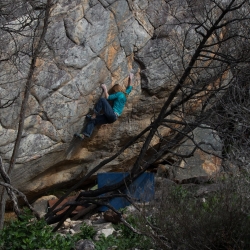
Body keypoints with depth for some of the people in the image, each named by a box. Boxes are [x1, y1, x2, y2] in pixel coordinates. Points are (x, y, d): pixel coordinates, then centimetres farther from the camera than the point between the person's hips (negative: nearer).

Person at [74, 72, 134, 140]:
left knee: (102, 100, -18)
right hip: (113, 117, 10)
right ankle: (84, 135, -14)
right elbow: (129, 87, 36)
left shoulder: (119, 94, -5)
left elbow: (108, 97, -6)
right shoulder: (125, 94, 19)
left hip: (112, 114, -10)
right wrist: (130, 79, 43)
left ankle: (93, 115, -17)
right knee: (92, 120, 1)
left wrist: (105, 89, 6)